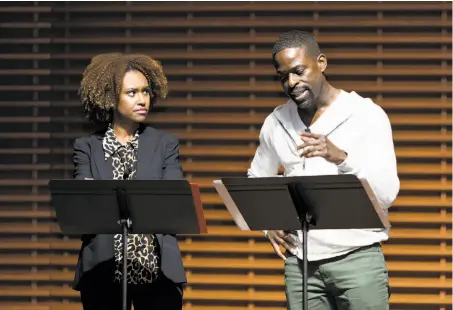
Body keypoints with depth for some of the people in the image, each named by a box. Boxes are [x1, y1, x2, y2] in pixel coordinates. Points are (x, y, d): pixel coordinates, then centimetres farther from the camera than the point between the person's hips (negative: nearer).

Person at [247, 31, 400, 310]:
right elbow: (257, 181, 23)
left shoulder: (367, 115, -4)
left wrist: (341, 157, -26)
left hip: (357, 258, -4)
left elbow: (387, 193, -12)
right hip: (300, 262, 4)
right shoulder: (276, 123, 9)